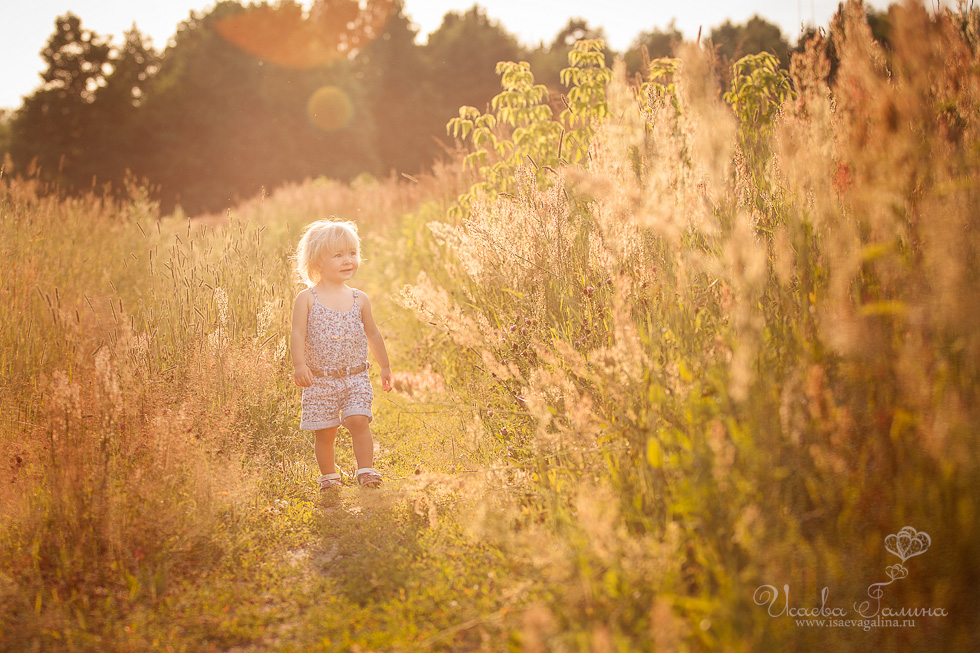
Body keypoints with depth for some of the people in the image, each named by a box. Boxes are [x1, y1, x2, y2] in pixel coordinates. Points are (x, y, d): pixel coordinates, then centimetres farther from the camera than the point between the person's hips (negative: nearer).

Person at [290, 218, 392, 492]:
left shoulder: (359, 299, 6)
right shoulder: (307, 298, -3)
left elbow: (372, 334, 17)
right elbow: (298, 334, -8)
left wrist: (385, 366, 22)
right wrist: (299, 364, -22)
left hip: (355, 376, 2)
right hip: (320, 379, -1)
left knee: (358, 419, -15)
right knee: (324, 431, 3)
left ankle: (366, 472, -5)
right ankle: (329, 476, 22)